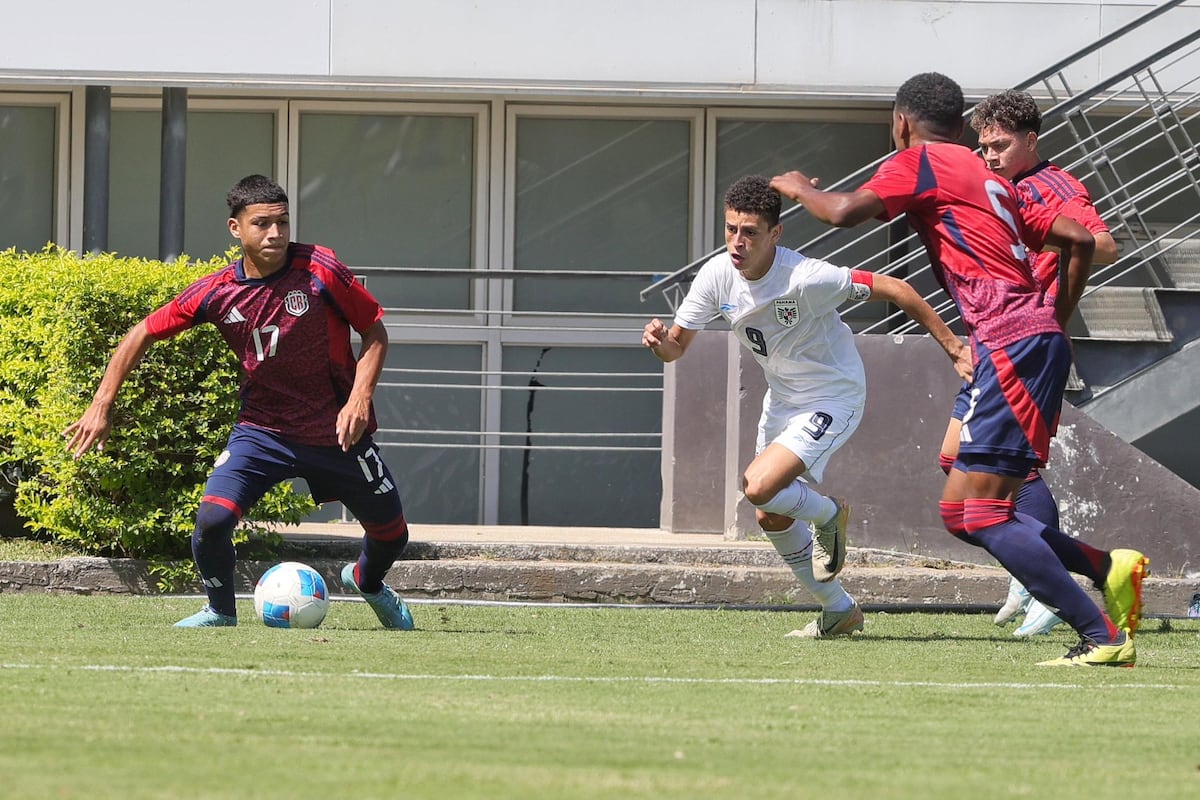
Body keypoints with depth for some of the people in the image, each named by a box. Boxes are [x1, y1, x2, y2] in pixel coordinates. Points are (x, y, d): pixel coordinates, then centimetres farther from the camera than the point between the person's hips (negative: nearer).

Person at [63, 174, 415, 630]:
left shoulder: (319, 268, -16)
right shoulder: (218, 292, -11)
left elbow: (375, 332, -6)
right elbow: (144, 334, 1)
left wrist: (360, 399, -19)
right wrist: (101, 406, -3)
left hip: (337, 432, 0)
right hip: (263, 429, 0)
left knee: (391, 534, 9)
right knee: (212, 519, -21)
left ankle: (367, 581, 47)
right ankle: (220, 612, 8)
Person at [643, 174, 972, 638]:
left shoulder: (805, 279, -31)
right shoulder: (717, 275, -12)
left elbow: (894, 290, -24)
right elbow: (677, 345, -4)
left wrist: (952, 347, -23)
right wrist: (659, 340, -29)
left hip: (833, 399, -8)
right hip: (782, 400, 8)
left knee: (759, 488, -24)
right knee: (771, 518, 12)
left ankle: (828, 514, 10)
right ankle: (838, 611, 31)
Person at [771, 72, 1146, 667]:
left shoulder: (920, 162, 1)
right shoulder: (990, 180, 25)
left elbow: (844, 212, -10)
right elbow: (1080, 240, 22)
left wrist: (799, 189, 11)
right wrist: (1058, 319, 28)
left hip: (1011, 343, -9)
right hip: (1037, 338, 9)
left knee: (980, 510, -12)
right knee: (959, 509, 12)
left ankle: (1102, 635, -17)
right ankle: (1105, 568, 6)